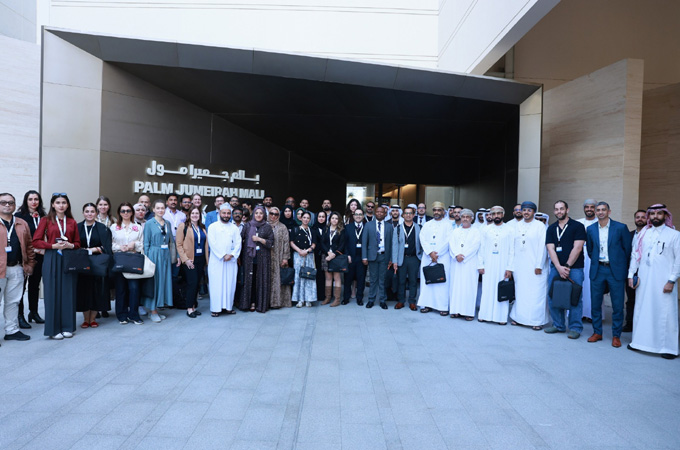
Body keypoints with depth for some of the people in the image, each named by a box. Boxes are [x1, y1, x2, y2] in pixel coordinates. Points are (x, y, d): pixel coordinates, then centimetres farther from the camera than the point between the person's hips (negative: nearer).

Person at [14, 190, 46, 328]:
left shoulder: (43, 217, 10)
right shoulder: (19, 216, -3)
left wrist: (41, 248, 0)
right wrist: (31, 248, -12)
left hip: (38, 255, 5)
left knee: (35, 284, 13)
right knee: (21, 285, -2)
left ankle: (34, 312, 24)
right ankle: (20, 315, 4)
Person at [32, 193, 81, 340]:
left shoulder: (72, 222, 11)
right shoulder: (46, 220, 3)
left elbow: (78, 243, 14)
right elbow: (36, 241, -2)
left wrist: (70, 245, -7)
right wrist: (54, 246, -14)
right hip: (52, 259, -2)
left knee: (68, 293, 4)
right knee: (52, 293, 0)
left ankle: (67, 327, 13)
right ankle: (54, 329, 8)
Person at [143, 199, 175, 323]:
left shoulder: (168, 223, 12)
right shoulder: (149, 223, -3)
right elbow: (146, 243, -4)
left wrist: (173, 256, 9)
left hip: (165, 255, 5)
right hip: (154, 254, -5)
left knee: (164, 280, 7)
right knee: (153, 281, -1)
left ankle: (156, 309, 18)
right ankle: (153, 311, 8)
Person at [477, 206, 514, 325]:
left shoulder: (510, 229, 2)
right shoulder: (485, 230, 9)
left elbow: (512, 250, -1)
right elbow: (481, 249, 8)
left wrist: (509, 268, -7)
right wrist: (480, 265, 2)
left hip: (503, 265, -2)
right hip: (488, 265, 2)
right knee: (487, 290, 3)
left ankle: (501, 316, 9)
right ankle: (485, 315, 11)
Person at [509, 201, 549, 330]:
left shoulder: (540, 226, -2)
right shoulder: (517, 226, 12)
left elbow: (542, 247, -7)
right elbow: (513, 246, 11)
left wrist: (539, 266, -12)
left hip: (535, 267, -4)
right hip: (519, 266, 4)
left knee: (536, 294, -2)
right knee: (520, 292, 9)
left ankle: (537, 321, 7)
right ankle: (519, 317, 19)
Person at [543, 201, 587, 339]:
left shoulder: (577, 226, 0)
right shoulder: (551, 229, 11)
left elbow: (577, 248, -8)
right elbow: (551, 249, 2)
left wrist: (567, 266, -11)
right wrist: (559, 267, -10)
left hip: (574, 268, -4)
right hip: (555, 268, 4)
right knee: (552, 297, 5)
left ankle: (575, 328, 11)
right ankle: (558, 325, 19)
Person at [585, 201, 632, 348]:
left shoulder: (621, 227, -4)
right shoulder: (590, 229, 5)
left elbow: (628, 249, 3)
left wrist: (621, 265, 7)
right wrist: (596, 262, 12)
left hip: (615, 270, -2)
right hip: (597, 270, 3)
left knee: (617, 305, 3)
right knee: (595, 303, 7)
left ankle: (616, 336, 16)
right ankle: (597, 332, 20)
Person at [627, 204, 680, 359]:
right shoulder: (644, 233, 11)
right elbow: (635, 254, 12)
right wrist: (631, 274, 6)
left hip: (663, 281, -3)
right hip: (644, 281, 4)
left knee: (665, 313, -1)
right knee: (642, 310, 8)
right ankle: (640, 342, 19)